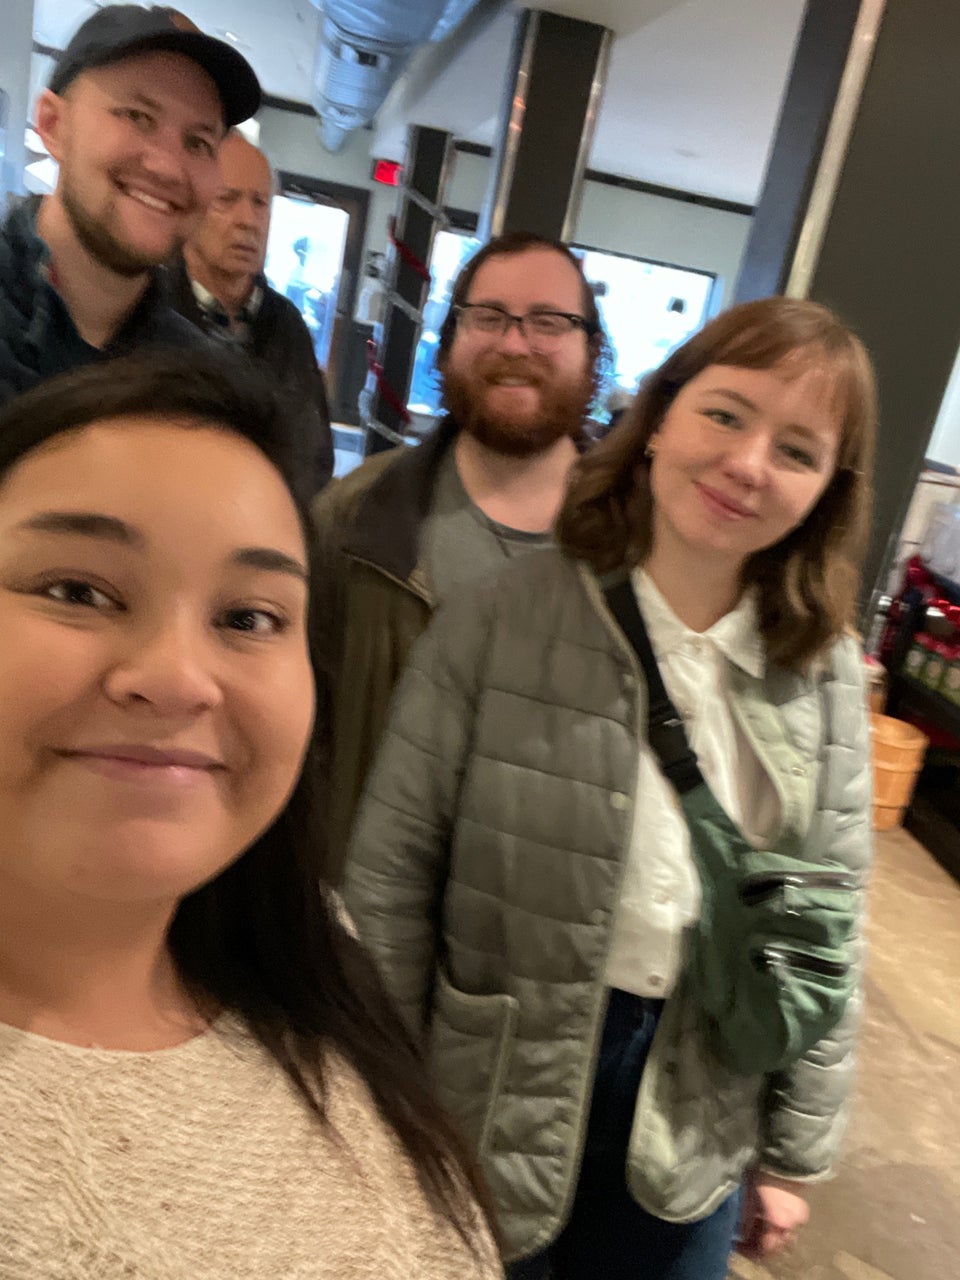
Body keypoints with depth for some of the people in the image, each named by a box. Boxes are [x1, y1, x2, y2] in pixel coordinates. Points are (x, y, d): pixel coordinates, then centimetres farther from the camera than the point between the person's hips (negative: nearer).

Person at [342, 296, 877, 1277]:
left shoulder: (828, 676, -7)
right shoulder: (498, 619, -17)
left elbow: (829, 927, 1)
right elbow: (389, 873, -12)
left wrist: (793, 1152, 7)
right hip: (483, 1118, -2)